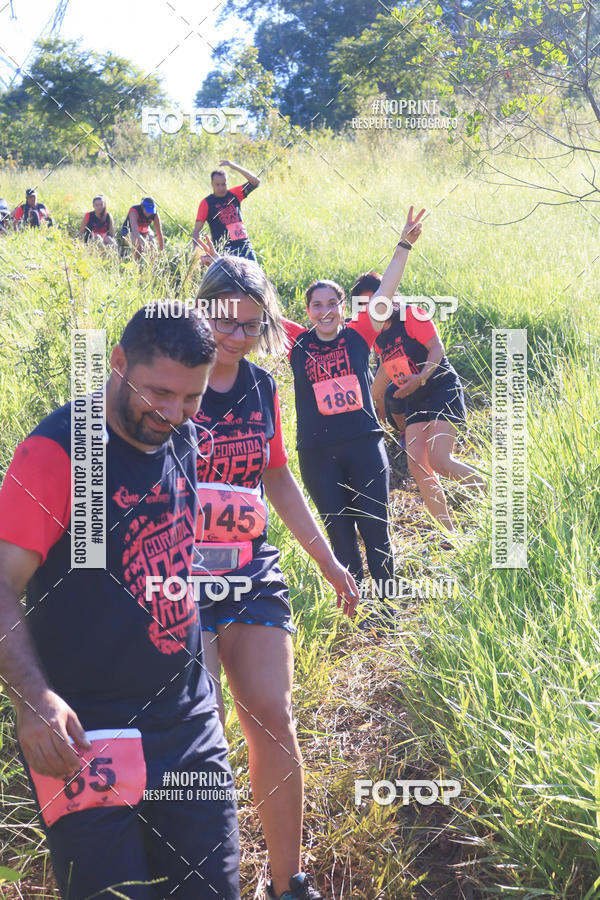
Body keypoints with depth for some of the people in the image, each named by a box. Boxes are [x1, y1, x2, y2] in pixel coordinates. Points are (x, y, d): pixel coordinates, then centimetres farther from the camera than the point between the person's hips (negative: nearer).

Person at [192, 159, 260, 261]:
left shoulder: (234, 194, 11)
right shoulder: (206, 203, 2)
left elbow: (255, 182, 2)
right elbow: (197, 230, 0)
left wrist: (235, 167, -7)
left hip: (245, 245, 4)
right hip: (224, 249, -4)